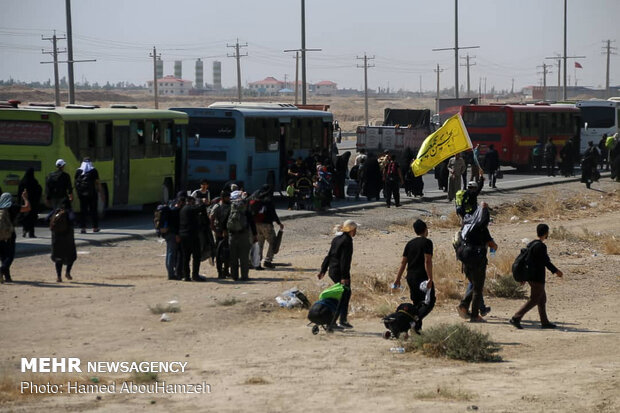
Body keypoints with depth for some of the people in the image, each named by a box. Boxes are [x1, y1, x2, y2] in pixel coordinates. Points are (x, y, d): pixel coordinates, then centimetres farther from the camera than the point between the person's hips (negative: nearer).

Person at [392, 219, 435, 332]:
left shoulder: (410, 243, 13)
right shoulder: (427, 242, -7)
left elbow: (403, 262, 12)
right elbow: (427, 261, -16)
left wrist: (398, 279, 16)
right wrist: (430, 279, -17)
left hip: (410, 277, 7)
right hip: (422, 277, -7)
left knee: (417, 303, 16)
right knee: (429, 302, -4)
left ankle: (417, 327, 12)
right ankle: (416, 319, -26)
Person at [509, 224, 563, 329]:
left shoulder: (532, 244, 10)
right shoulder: (541, 246, -18)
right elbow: (546, 261, -16)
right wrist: (556, 271, -4)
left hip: (531, 276, 10)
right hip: (538, 278, -10)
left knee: (542, 299, 17)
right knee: (533, 300, -6)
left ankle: (544, 322, 22)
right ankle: (516, 318, -12)